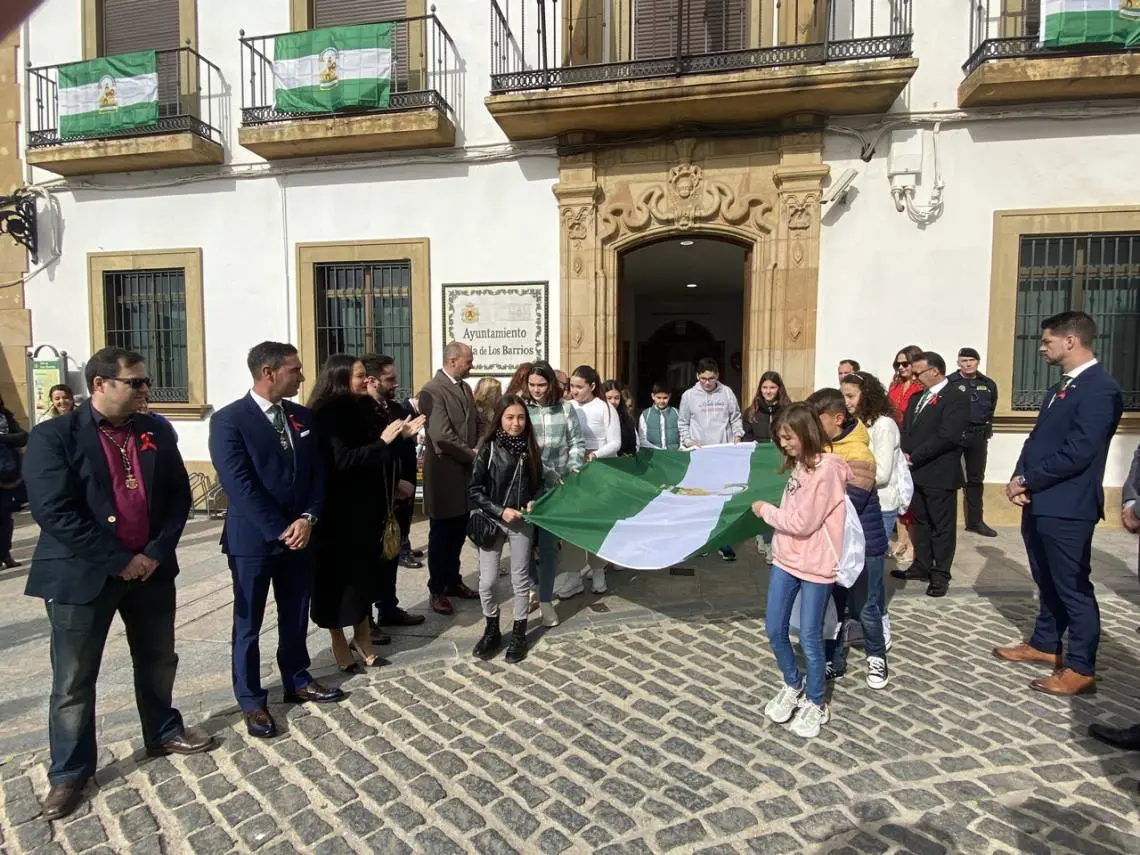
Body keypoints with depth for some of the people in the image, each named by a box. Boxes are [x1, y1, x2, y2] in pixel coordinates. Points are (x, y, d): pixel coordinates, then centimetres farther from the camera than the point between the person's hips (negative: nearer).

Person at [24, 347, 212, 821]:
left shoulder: (156, 431, 3)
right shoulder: (53, 436, -10)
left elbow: (179, 495, 4)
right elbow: (54, 512, -17)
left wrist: (156, 552, -8)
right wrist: (119, 561, -18)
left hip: (150, 567, 4)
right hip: (82, 575, -4)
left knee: (158, 660, 18)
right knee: (73, 680, 9)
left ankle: (164, 732, 39)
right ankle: (69, 771, 27)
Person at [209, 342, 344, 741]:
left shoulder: (302, 416, 6)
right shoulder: (229, 420, -13)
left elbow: (316, 472, 5)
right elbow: (239, 486, -18)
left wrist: (307, 518, -9)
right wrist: (279, 531, -17)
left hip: (299, 534, 5)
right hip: (253, 539, -5)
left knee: (296, 617, 17)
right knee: (248, 623, 9)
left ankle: (297, 681, 35)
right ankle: (252, 701, 24)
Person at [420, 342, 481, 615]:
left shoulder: (465, 387, 11)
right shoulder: (432, 390, -16)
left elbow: (476, 423, 16)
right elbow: (441, 435, -23)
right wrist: (472, 454, -13)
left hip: (466, 471, 7)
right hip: (445, 473, -7)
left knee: (458, 532, 16)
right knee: (441, 534, 6)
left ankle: (453, 581, 32)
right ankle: (437, 590, 20)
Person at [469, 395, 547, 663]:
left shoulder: (530, 449, -1)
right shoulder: (488, 448, -9)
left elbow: (539, 483, 10)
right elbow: (474, 489, -8)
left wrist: (534, 502, -9)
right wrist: (500, 511, -15)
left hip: (522, 523, 2)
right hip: (492, 521, -1)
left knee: (520, 580, 10)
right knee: (486, 582, 3)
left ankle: (519, 633, 27)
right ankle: (492, 630, 26)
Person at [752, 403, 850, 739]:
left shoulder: (826, 469, -18)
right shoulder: (799, 465, 8)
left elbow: (802, 523, -20)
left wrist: (766, 511, -9)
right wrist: (772, 512, -3)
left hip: (815, 565, -7)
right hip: (785, 559, 8)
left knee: (809, 638, 4)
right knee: (774, 630, 12)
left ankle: (816, 704, 24)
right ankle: (792, 686, 35)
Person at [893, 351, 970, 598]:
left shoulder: (956, 398, -11)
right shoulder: (917, 398, 16)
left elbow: (947, 436, -21)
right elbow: (906, 429, 14)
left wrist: (914, 457, -17)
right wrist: (905, 453, -5)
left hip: (940, 473, -8)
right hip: (916, 472, 8)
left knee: (942, 525, 4)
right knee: (921, 521, 16)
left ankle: (940, 575, 13)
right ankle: (922, 566, 27)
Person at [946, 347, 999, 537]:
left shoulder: (988, 384, 7)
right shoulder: (948, 383, -9)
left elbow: (991, 411, 16)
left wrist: (986, 432, 12)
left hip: (978, 436, 5)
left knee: (976, 479, 12)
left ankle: (975, 521, 21)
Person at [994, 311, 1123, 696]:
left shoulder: (1100, 387, -15)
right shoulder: (1058, 388, 15)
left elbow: (1078, 452, -21)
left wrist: (1027, 480, -12)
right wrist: (1020, 480, -1)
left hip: (1066, 507, -9)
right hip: (1039, 502, 9)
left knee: (1074, 588, 2)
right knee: (1047, 581, 20)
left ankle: (1080, 669, 14)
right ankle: (1045, 644, 34)